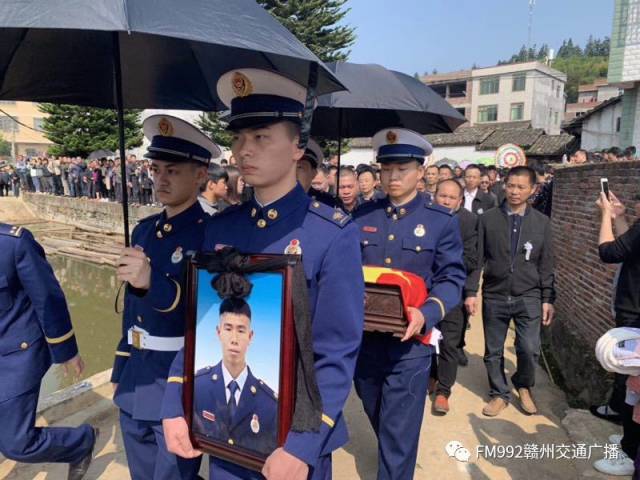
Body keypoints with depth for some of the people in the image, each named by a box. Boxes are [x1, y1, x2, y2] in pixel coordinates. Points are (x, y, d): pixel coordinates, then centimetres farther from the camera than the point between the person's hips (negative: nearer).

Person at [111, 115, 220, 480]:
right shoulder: (145, 229, 6)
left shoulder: (212, 235, -17)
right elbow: (132, 307, 13)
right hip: (136, 381, 7)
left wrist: (154, 282, -38)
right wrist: (122, 370, 17)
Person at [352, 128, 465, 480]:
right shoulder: (362, 216, 4)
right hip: (363, 335, 4)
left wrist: (425, 314, -23)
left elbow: (451, 278, -6)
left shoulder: (443, 222, -3)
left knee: (399, 430, 4)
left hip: (409, 339, -3)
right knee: (377, 419, 24)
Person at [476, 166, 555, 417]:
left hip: (528, 297, 0)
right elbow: (477, 258, -1)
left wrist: (547, 299, 3)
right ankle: (499, 394, 31)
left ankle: (524, 387, 25)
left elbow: (546, 264, 5)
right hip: (494, 296, 0)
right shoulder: (488, 218, -1)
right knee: (493, 351, 9)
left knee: (530, 349, -6)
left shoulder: (542, 222, 2)